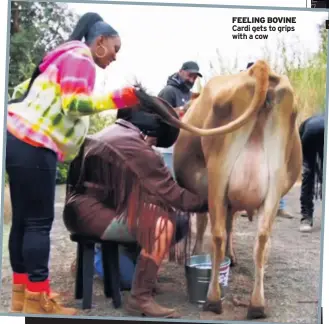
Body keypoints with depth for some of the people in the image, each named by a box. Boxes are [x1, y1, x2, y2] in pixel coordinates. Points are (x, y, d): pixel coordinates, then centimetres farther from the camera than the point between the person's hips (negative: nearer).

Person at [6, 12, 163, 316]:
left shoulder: (66, 56, 25)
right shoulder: (81, 59, -5)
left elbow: (23, 90, 26)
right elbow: (74, 103, -19)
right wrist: (119, 98, -22)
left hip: (19, 139, 10)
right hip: (33, 146, -10)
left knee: (24, 219, 11)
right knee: (39, 222, -6)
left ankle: (22, 293, 19)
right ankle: (37, 300, 0)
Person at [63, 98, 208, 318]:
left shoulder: (113, 134, 15)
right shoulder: (134, 146, -14)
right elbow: (173, 195, -12)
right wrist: (208, 203, 1)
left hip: (84, 209, 10)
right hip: (90, 214, -10)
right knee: (163, 224, -16)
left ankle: (142, 273, 21)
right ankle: (140, 299, -12)